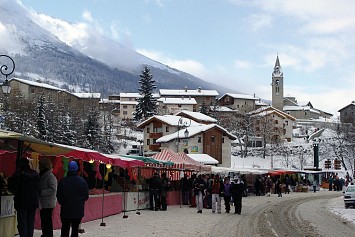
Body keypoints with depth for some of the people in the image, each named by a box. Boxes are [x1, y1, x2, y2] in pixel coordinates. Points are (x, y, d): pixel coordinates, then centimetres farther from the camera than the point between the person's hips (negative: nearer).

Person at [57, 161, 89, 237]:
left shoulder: (62, 181, -9)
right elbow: (86, 196, -1)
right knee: (75, 228, 7)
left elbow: (58, 196, -2)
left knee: (65, 228, 10)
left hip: (65, 210, 0)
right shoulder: (82, 181, -8)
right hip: (78, 211, 0)